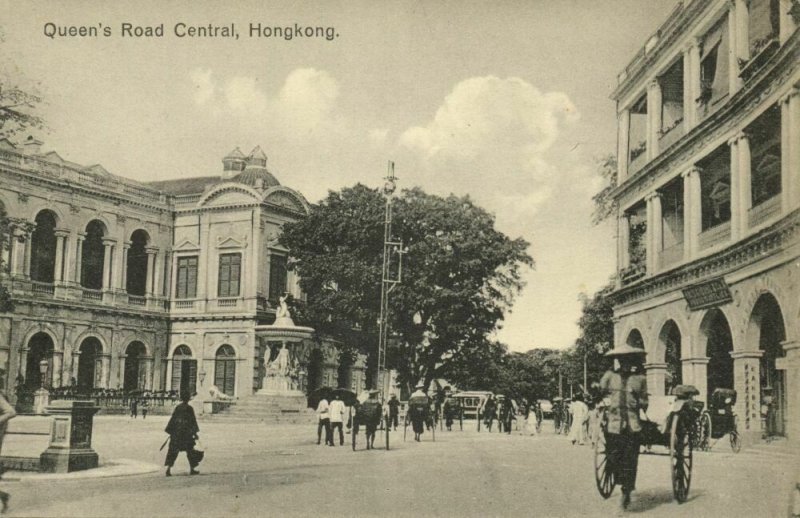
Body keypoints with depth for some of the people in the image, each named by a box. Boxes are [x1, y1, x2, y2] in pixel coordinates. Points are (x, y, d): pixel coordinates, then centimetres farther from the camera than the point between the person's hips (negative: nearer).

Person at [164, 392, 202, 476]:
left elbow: (172, 419, 6)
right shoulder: (189, 408, -8)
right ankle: (192, 469, 15)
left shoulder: (178, 407, 3)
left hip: (176, 432, 4)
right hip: (186, 432, -4)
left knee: (173, 450, 6)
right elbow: (193, 420, -8)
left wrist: (170, 431, 12)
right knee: (190, 449, 9)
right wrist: (195, 432, -2)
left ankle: (168, 468, -5)